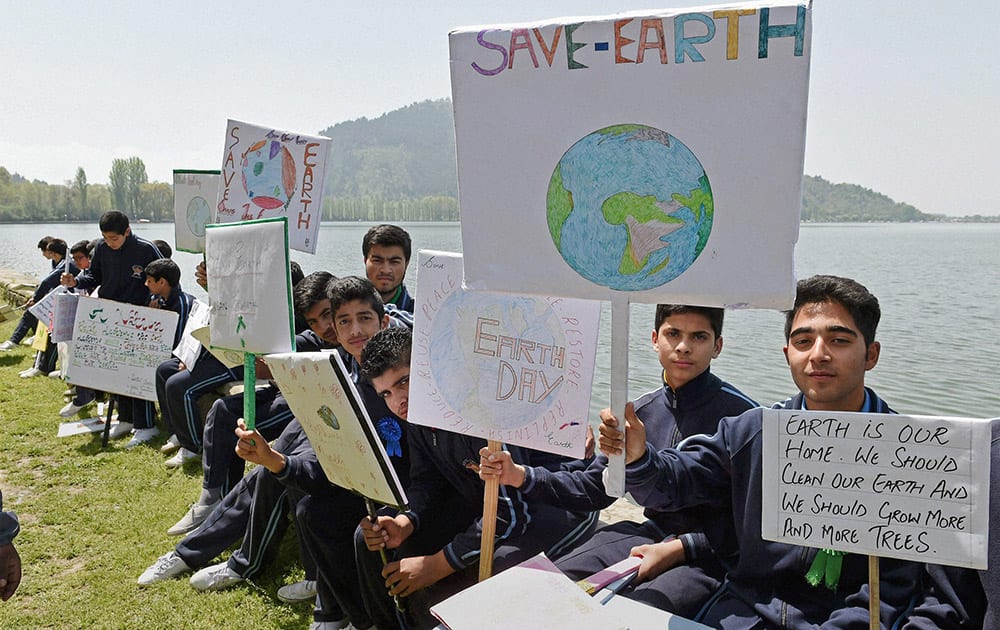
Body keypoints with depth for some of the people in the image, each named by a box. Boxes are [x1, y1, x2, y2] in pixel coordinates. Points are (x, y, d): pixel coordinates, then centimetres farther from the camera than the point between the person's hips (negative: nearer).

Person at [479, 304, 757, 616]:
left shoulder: (741, 414, -11)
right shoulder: (640, 411, 8)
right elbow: (594, 488, 12)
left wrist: (680, 549, -19)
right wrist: (520, 476, -1)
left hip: (711, 555, -5)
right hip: (651, 535, 5)